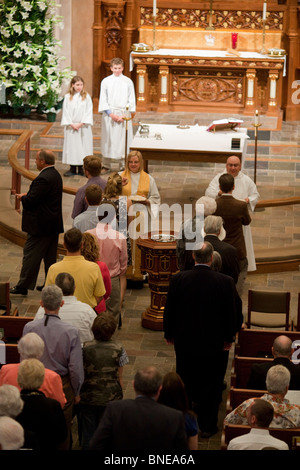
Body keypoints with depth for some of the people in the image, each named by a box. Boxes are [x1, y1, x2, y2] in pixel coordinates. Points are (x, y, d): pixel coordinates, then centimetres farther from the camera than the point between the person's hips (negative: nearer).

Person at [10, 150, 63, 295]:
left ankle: (23, 286, 2)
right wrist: (27, 195, 7)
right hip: (54, 223, 10)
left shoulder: (43, 179, -22)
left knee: (30, 255, -2)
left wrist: (22, 197, -3)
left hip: (40, 226, -10)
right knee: (50, 256, 15)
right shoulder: (56, 175, 10)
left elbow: (31, 201, -23)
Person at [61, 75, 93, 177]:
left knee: (83, 145, 0)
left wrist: (81, 123, -10)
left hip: (83, 126, 0)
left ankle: (81, 168, 6)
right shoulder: (68, 97, 3)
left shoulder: (86, 96, 2)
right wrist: (71, 124, -8)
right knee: (71, 145, 2)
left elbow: (88, 111, -1)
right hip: (71, 127, 1)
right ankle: (72, 168, 8)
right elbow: (66, 111, 2)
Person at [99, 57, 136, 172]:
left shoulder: (128, 82, 4)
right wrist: (111, 114, -9)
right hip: (109, 114, 0)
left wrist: (126, 114, -8)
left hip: (124, 114, 0)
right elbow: (103, 100, 2)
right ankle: (108, 165, 6)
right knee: (110, 139, 0)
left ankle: (123, 165, 0)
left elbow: (131, 100, 4)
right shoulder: (106, 81, 3)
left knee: (123, 139, -3)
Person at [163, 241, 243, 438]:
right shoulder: (225, 282, -16)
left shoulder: (178, 280, -13)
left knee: (185, 382, 19)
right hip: (213, 342, -1)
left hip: (184, 341, 2)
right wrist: (229, 337, 9)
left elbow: (169, 310, -2)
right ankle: (207, 426, 21)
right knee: (211, 384, 13)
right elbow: (234, 312, -6)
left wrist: (169, 334, 14)